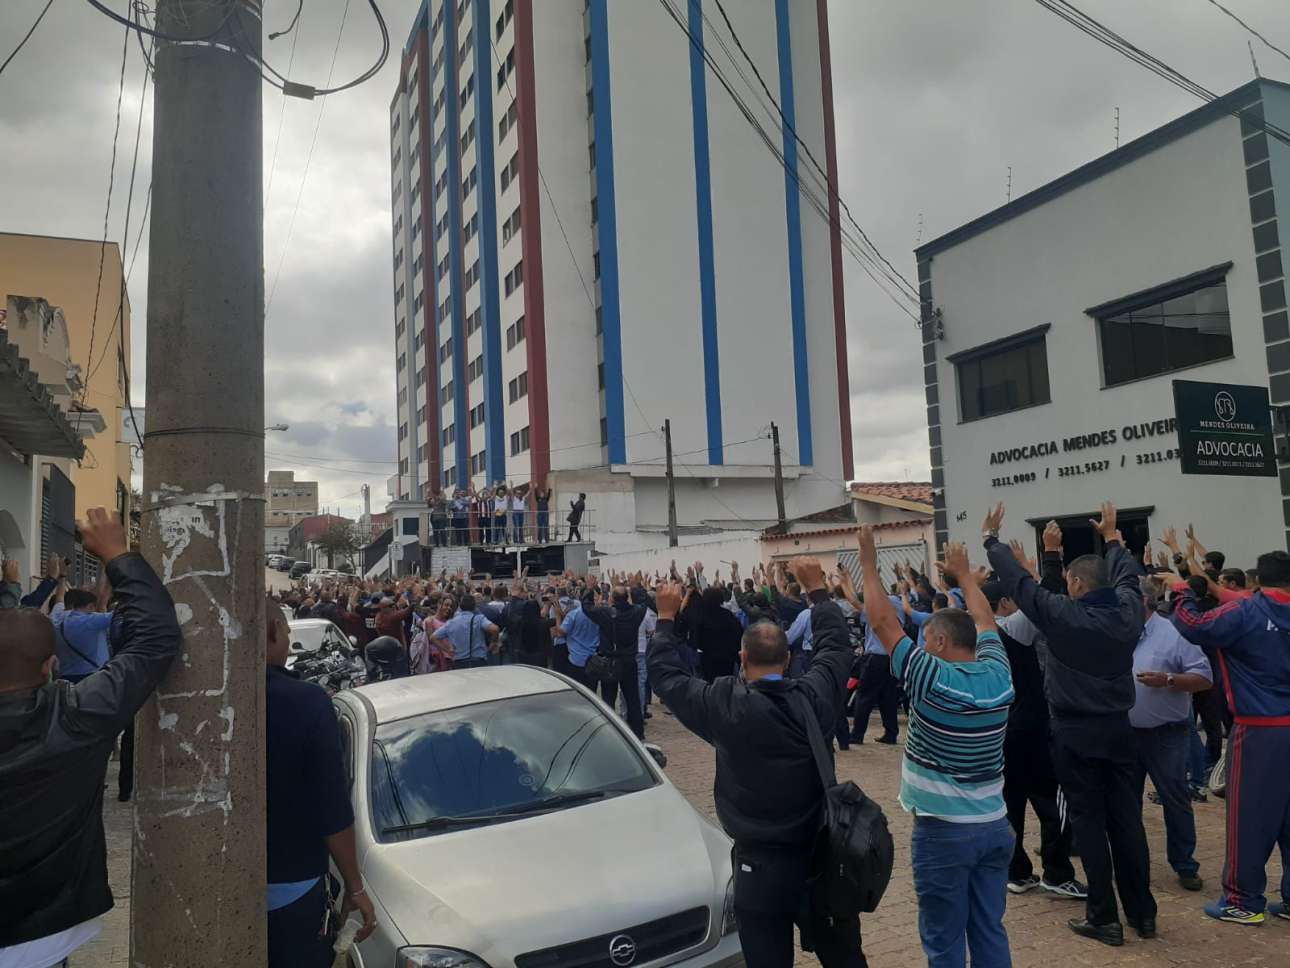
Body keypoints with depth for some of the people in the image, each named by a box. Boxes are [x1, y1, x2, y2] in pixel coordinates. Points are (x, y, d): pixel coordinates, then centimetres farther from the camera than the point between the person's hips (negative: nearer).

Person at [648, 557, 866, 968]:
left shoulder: (725, 704, -15)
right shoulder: (814, 695, -8)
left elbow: (665, 675, -2)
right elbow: (836, 644, 10)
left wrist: (666, 618, 9)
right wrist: (817, 589, 20)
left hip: (763, 864, -3)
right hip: (825, 856, 4)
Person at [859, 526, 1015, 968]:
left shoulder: (932, 680, -18)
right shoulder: (998, 675, -2)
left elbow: (884, 622, -12)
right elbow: (985, 621, 15)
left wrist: (869, 565, -3)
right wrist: (963, 573, 27)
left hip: (943, 832, -6)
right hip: (994, 826, 6)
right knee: (990, 932, 15)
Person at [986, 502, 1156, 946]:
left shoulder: (1062, 614, -16)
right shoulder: (1127, 610, -1)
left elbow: (1018, 580, -10)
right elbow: (1128, 575, 18)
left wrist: (991, 538, 2)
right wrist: (1112, 536, 33)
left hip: (1075, 733, -5)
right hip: (1118, 728, 5)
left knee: (1089, 822, 3)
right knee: (1127, 819, 11)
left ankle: (1104, 918, 8)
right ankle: (1142, 912, 21)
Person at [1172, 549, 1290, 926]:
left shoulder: (1245, 613, -13)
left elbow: (1193, 627, -18)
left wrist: (1184, 593, -2)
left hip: (1260, 730, -6)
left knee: (1249, 816, 2)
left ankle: (1244, 902, 10)